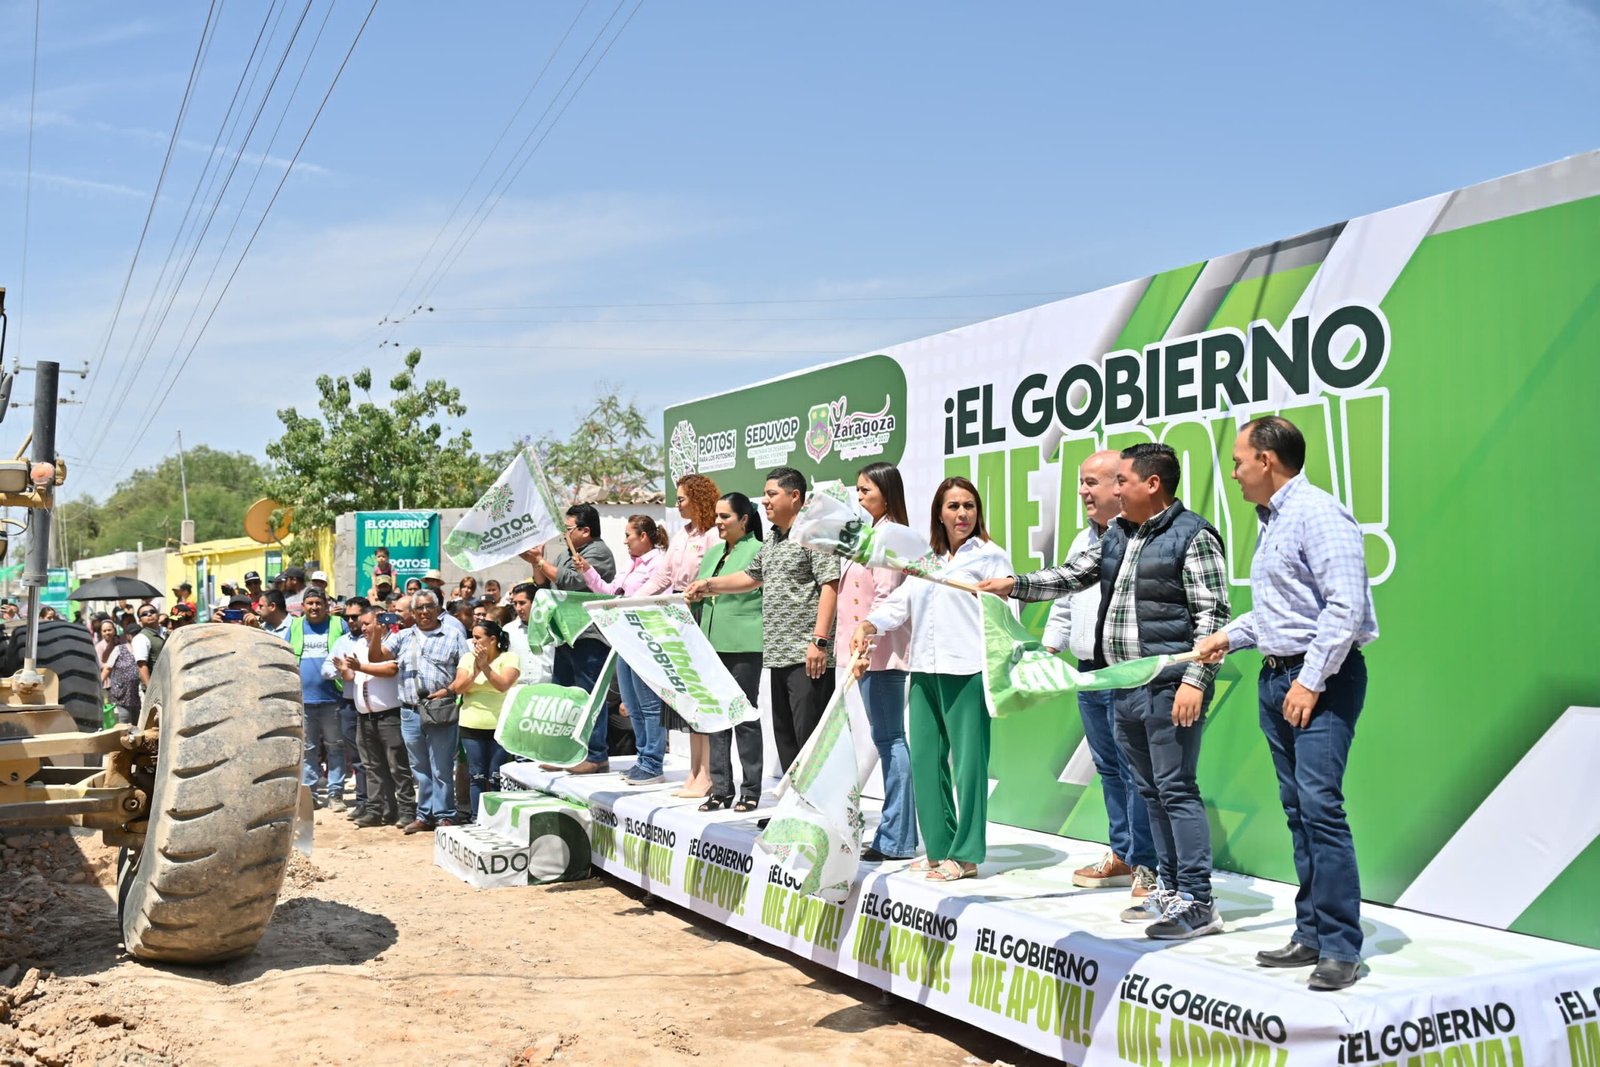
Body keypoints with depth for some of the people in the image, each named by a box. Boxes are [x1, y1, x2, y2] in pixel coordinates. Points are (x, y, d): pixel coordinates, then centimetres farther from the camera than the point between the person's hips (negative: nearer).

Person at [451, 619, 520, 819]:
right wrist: (475, 671, -14)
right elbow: (458, 688, -1)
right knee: (477, 777, 7)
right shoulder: (468, 658, 8)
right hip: (472, 726, 3)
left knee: (496, 778, -1)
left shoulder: (509, 658, -2)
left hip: (500, 726, -3)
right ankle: (476, 819, 13)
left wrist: (485, 666, -17)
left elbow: (503, 685, -17)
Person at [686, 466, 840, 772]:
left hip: (808, 656, -9)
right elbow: (751, 577, 33)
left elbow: (830, 585, -15)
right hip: (779, 655, 10)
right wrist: (709, 585, 21)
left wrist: (820, 639, -22)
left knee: (809, 735, -10)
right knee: (785, 736, 13)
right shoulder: (771, 542, 21)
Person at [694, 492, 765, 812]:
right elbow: (699, 596, 19)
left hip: (744, 645, -7)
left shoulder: (757, 551, -4)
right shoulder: (713, 553, 17)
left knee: (745, 715, -1)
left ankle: (751, 790, 7)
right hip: (712, 643, 7)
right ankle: (720, 788, 14)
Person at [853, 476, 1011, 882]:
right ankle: (939, 848, 17)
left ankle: (965, 855, 5)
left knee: (968, 760, -3)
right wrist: (867, 625, -5)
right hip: (924, 671, 6)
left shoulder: (990, 556, 3)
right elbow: (898, 603, 12)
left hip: (968, 673, -6)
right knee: (925, 759, 7)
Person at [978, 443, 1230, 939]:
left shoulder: (1192, 536, -8)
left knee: (1176, 790, -8)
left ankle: (1198, 903, -3)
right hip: (1124, 687, 8)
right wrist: (1013, 585, 7)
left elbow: (1213, 615, -12)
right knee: (1151, 791, 13)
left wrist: (1194, 680, -19)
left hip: (1169, 687, -8)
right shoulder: (1117, 535, 15)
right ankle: (1171, 889, 22)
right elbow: (1070, 576, 20)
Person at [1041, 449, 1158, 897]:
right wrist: (1048, 651, 22)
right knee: (1109, 767, 15)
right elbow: (1064, 603, 27)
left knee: (1136, 770, -6)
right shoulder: (1082, 541, 19)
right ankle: (1122, 854, 24)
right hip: (1089, 672, 9)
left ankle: (1145, 864, 1)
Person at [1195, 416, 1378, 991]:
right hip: (1276, 677, 10)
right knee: (1297, 810, 10)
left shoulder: (1318, 515, -13)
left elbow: (1345, 606, -20)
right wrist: (1230, 636, 24)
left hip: (1322, 679, -10)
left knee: (1320, 805, -13)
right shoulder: (1270, 522, 18)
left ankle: (1340, 948, -8)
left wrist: (1311, 681, -21)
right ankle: (1311, 933, 16)